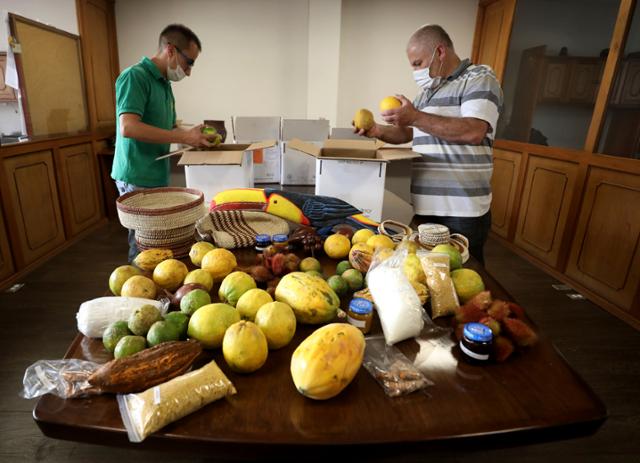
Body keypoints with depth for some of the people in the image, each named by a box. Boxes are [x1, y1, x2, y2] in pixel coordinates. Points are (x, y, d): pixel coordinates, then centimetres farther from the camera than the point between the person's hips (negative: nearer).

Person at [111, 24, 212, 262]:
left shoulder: (164, 84, 15)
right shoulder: (135, 77, -12)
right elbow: (128, 127, -24)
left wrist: (194, 137, 5)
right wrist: (184, 137, -21)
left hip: (158, 177, 9)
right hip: (138, 179, -9)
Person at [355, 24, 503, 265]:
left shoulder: (479, 79, -3)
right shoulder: (428, 91, 21)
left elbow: (474, 132, -19)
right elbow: (408, 133, 25)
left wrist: (416, 117, -18)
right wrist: (379, 131, 5)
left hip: (462, 210, -7)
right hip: (424, 206, 7)